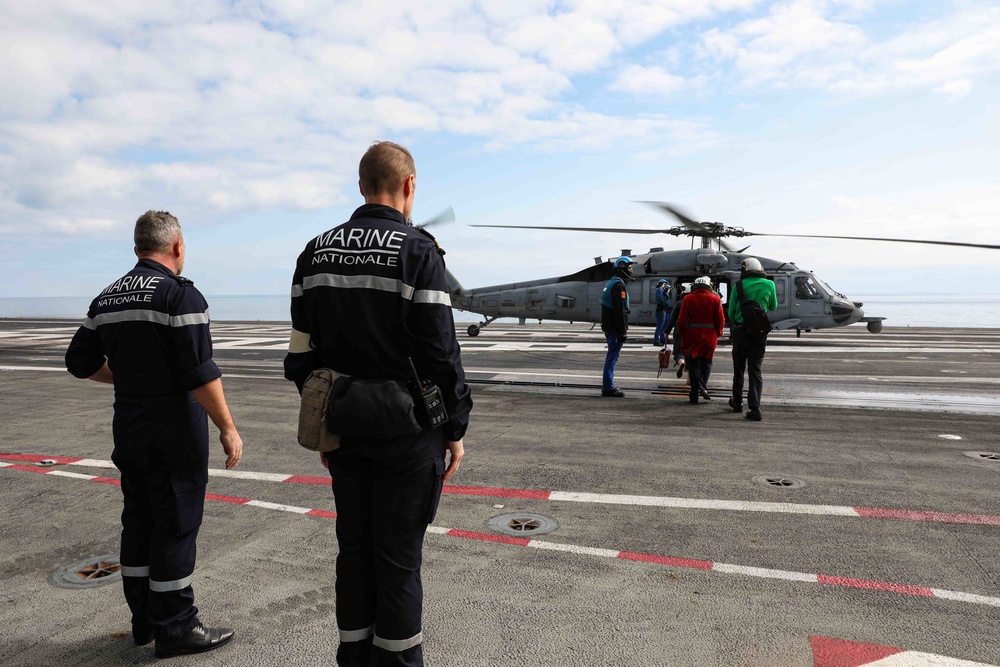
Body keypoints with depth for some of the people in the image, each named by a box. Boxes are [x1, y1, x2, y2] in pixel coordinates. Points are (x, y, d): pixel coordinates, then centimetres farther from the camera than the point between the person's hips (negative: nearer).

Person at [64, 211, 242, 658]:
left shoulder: (107, 298, 8)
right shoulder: (181, 295, -16)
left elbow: (81, 362, 13)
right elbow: (200, 373, -21)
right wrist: (228, 428, -16)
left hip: (129, 431, 8)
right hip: (174, 433, -7)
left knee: (139, 522, 15)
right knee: (176, 525, 1)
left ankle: (144, 621, 28)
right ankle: (175, 629, 11)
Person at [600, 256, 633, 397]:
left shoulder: (609, 283, 17)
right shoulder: (619, 285, -15)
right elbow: (620, 311, -21)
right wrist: (623, 331, -20)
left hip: (608, 327, 10)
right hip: (615, 328, -10)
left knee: (611, 355, 16)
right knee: (612, 356, -6)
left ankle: (608, 386, 22)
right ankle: (608, 388, -3)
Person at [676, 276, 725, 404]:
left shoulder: (688, 299, -3)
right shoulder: (715, 299, -1)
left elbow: (681, 320, -4)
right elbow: (721, 319, -1)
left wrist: (681, 334, 9)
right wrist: (718, 333, 14)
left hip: (692, 335, 0)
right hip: (710, 335, 0)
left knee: (693, 364, 7)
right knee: (706, 362, 16)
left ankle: (694, 394, 7)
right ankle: (703, 387, -2)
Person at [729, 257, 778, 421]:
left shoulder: (739, 285, -4)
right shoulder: (769, 284, 0)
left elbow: (731, 311, 1)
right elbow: (773, 307, 15)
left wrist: (732, 329, 16)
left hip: (741, 330, -1)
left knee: (739, 368, 14)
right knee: (755, 369, 4)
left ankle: (737, 402, 28)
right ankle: (754, 408, -7)